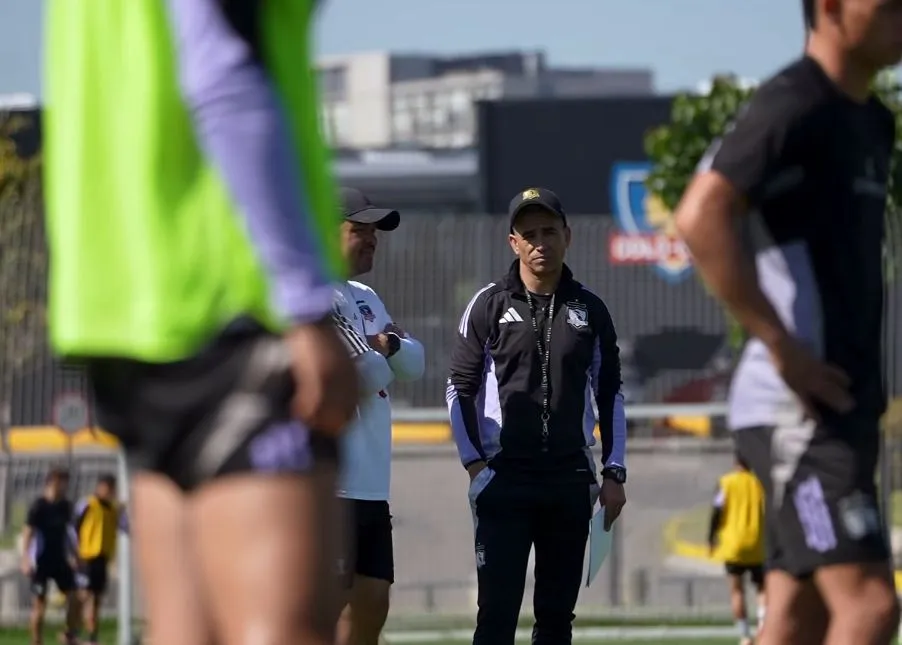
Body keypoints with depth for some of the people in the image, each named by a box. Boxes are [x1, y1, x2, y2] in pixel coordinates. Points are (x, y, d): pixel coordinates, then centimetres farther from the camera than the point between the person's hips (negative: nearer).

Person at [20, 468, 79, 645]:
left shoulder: (65, 506, 6)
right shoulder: (38, 506, -13)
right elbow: (28, 532, -14)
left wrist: (70, 556, 19)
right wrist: (26, 559, -21)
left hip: (59, 559, 6)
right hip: (41, 562, -6)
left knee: (73, 597, 2)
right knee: (40, 603, -2)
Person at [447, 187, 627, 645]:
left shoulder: (589, 311, 9)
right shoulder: (488, 306, 2)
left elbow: (610, 395, 13)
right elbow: (459, 388, 3)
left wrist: (614, 473, 7)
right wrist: (475, 464, -6)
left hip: (570, 482, 3)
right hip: (503, 479, -3)